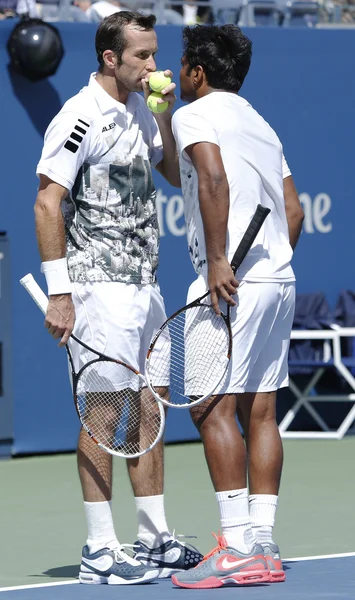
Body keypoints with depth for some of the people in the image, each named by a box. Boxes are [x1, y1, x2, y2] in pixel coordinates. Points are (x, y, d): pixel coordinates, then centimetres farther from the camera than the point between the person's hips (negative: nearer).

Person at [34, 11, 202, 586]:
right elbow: (47, 203, -14)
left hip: (143, 283, 9)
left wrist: (166, 116, 2)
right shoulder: (81, 118, -12)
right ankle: (99, 553, -3)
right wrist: (59, 293, -18)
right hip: (99, 285, -9)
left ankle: (156, 541, 19)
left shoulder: (140, 110, 12)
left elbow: (179, 175, 19)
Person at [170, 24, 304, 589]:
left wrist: (218, 260, -23)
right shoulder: (262, 125, 22)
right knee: (260, 410, 7)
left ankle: (237, 547, -12)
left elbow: (213, 177, -20)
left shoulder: (196, 115, -2)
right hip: (279, 278, 8)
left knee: (212, 405, -8)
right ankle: (263, 548, 6)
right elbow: (293, 209, 19)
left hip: (234, 280, -8)